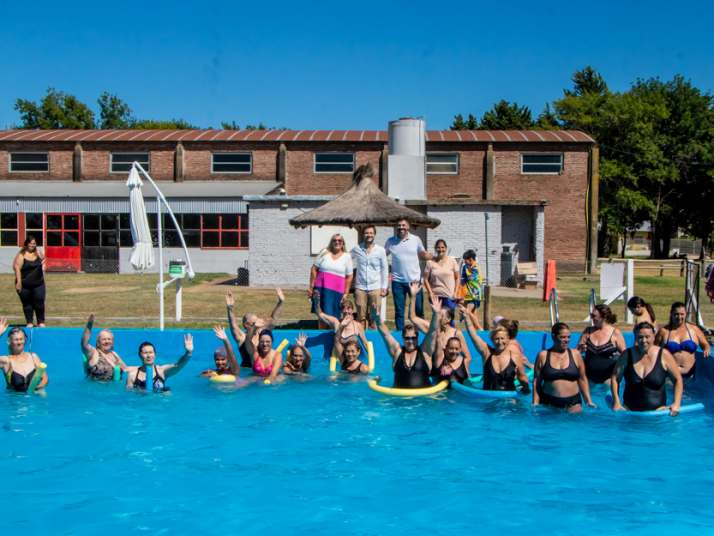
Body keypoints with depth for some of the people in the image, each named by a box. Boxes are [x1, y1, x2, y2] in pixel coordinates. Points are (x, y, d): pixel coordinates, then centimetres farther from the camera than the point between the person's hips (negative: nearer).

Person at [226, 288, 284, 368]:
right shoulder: (242, 337, -5)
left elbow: (273, 318, 6)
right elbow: (233, 325, -21)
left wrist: (281, 302, -3)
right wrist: (230, 309, -36)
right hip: (246, 369, -3)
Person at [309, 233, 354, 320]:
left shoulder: (347, 257, 7)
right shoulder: (324, 253, 7)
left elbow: (349, 276, 7)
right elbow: (314, 269, 8)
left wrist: (346, 293, 2)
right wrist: (311, 286, 4)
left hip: (337, 291, 0)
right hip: (322, 289, 0)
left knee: (334, 316, -2)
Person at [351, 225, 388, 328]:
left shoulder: (381, 250, 0)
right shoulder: (357, 249, 2)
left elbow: (385, 270, 4)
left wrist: (384, 287, 0)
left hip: (376, 288, -1)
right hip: (360, 288, 1)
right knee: (361, 316, 5)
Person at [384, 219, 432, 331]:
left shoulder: (416, 239, 2)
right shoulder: (390, 241, 3)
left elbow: (423, 254, 9)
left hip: (414, 279, 0)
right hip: (398, 281, 0)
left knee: (419, 309, 3)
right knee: (399, 311, 5)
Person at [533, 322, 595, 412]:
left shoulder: (575, 354, 7)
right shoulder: (543, 356, 3)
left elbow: (582, 379, 11)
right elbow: (536, 382, 4)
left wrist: (589, 401, 6)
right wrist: (535, 403, -2)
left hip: (573, 402, 1)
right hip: (549, 402, -1)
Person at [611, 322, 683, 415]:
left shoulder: (664, 355, -4)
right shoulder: (627, 355, -1)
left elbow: (678, 379, 2)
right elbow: (615, 378, 5)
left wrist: (676, 404, -8)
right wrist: (616, 403, -5)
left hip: (657, 410, -1)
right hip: (629, 409, 1)